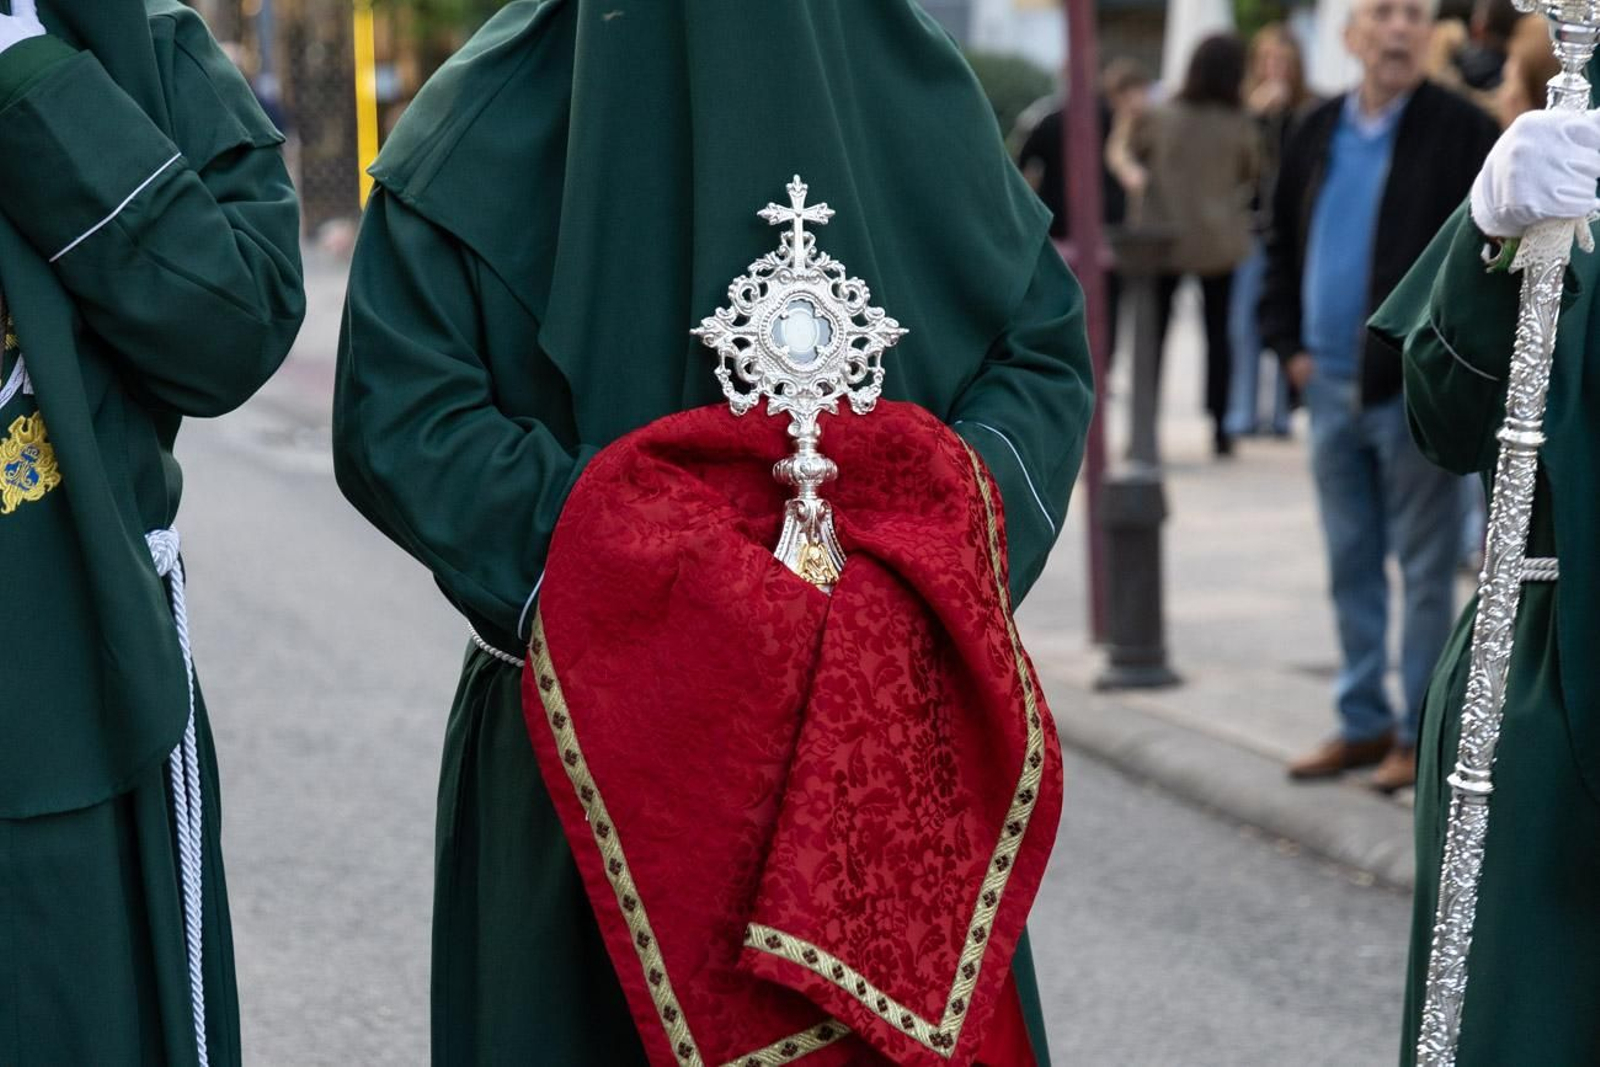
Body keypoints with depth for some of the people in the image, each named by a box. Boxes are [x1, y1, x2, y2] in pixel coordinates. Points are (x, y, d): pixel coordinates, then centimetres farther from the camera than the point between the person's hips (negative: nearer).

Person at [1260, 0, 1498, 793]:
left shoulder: (1461, 134, -8)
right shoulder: (1318, 135, 9)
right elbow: (1283, 247, 18)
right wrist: (1289, 344, 9)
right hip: (1332, 386, 6)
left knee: (1424, 570, 2)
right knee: (1351, 567, 13)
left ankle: (1422, 733, 10)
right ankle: (1363, 721, 23)